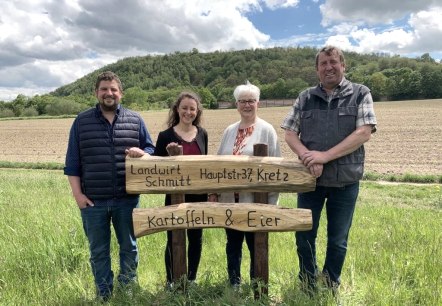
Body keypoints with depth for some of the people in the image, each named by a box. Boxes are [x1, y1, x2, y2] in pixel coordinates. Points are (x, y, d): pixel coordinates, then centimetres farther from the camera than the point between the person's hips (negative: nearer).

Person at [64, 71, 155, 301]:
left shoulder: (135, 120, 4)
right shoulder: (82, 122, 3)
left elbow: (151, 150, 9)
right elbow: (73, 162, 3)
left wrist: (141, 152, -15)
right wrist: (77, 193, -4)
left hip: (127, 199, 1)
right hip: (93, 201, 0)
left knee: (129, 247, 14)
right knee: (98, 252, 12)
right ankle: (103, 295, 29)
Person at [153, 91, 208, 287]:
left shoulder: (202, 134, 4)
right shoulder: (166, 135, -8)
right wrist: (169, 156, -24)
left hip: (199, 195, 4)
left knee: (196, 238, 14)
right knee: (174, 240, 7)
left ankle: (191, 279, 33)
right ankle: (171, 282, 28)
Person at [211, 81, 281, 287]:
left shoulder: (266, 130, -3)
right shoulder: (229, 131, 11)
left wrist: (271, 199, -11)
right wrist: (213, 192, 8)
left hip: (255, 200, -4)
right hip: (229, 198, 5)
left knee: (255, 243, 6)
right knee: (233, 241, 15)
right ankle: (234, 282, 31)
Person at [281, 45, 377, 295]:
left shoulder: (360, 94, 0)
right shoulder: (305, 98, 6)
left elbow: (364, 133, -11)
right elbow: (290, 134, 2)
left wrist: (325, 156, -19)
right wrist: (309, 157, -17)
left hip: (345, 180, -1)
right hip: (310, 178, 2)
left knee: (338, 240, 12)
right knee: (304, 237, 9)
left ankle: (331, 287, 35)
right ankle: (308, 287, 32)